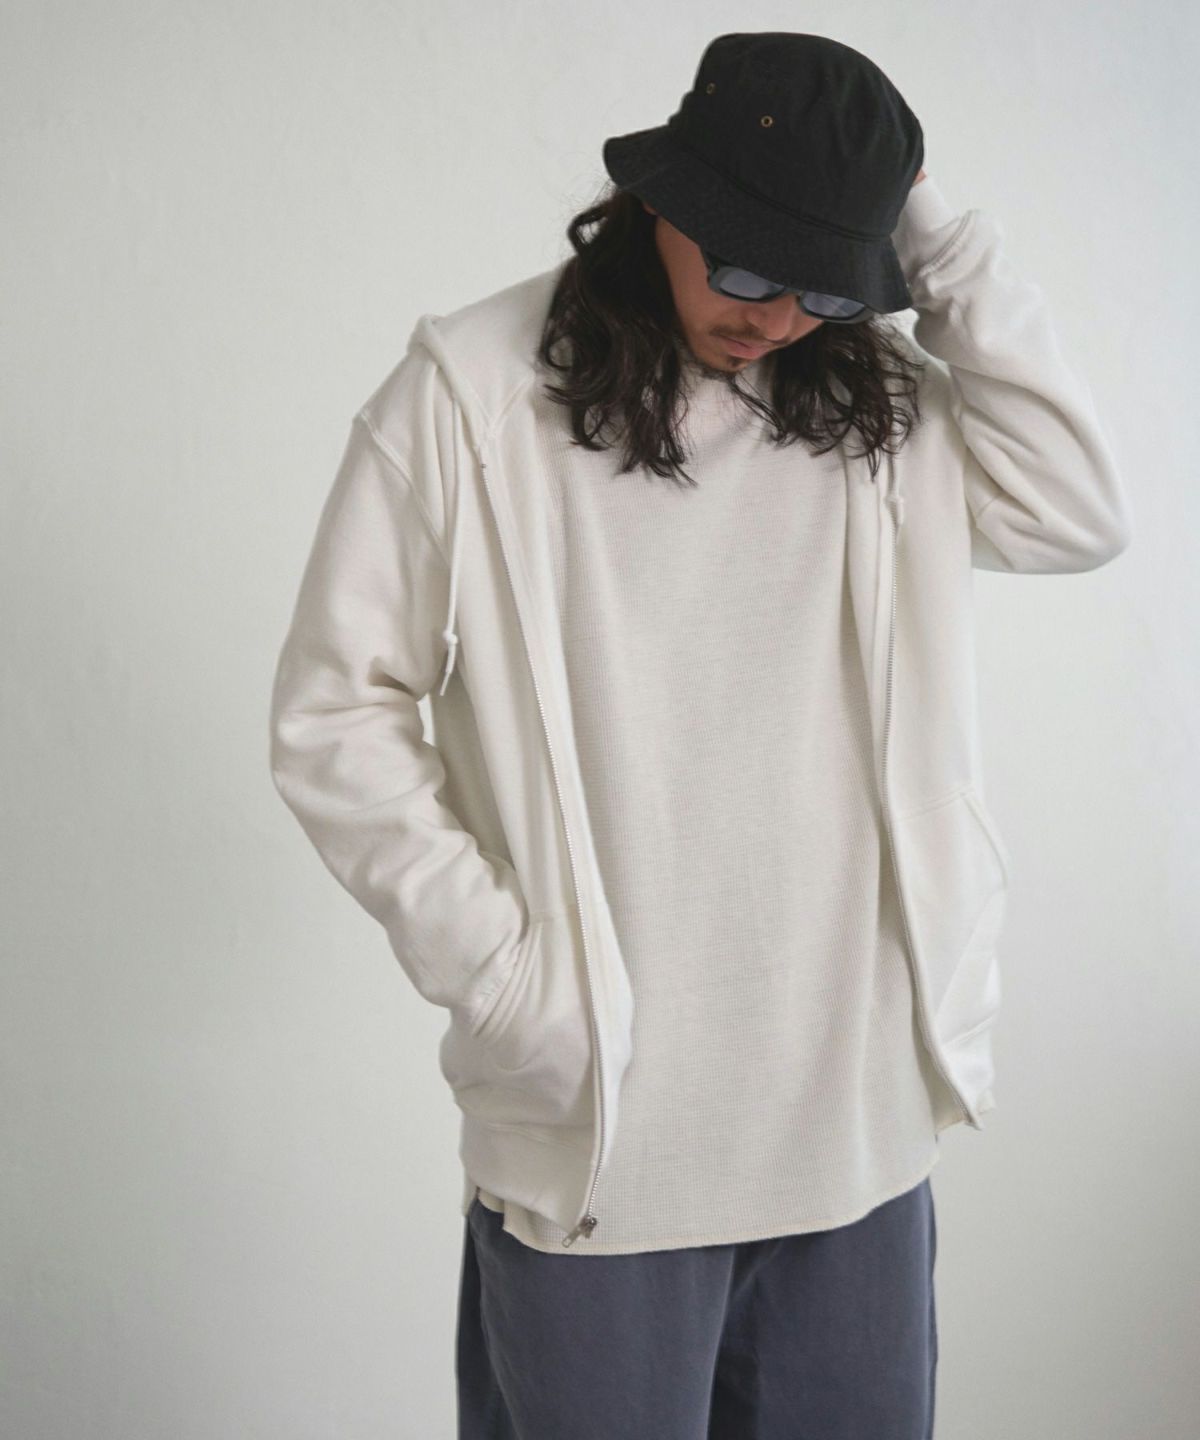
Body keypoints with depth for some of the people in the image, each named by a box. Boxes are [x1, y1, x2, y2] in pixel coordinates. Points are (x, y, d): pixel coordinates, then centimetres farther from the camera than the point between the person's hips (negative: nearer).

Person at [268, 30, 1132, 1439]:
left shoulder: (878, 392, 7)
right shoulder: (468, 393, -7)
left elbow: (1079, 516, -6)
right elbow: (331, 712, -6)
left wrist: (946, 249, -6)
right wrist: (491, 966, -14)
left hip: (858, 1114, 4)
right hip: (596, 1125, -3)